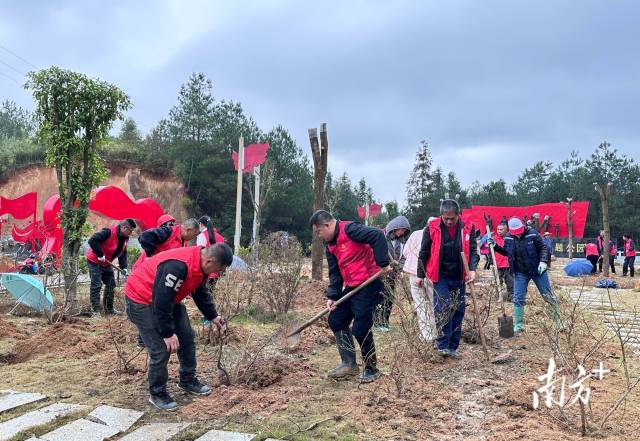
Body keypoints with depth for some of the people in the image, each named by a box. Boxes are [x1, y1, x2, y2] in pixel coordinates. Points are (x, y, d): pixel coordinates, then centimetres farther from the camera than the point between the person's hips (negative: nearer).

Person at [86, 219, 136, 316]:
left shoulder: (125, 238, 0)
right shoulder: (109, 232, -27)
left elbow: (123, 254, 6)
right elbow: (92, 240, -33)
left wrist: (123, 267, -6)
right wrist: (100, 255, -28)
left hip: (106, 263, 9)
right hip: (94, 261, -9)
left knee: (111, 284, 10)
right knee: (96, 285, -10)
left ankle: (109, 309, 22)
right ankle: (95, 311, -5)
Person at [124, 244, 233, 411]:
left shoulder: (200, 264, -7)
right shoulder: (178, 266, -37)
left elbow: (201, 293, 11)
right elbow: (161, 302, -33)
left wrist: (213, 317, 8)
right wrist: (168, 334, -25)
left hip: (169, 299, 9)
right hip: (141, 299, -9)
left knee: (186, 337, 12)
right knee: (161, 349, -11)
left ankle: (188, 381, 30)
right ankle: (157, 393, 11)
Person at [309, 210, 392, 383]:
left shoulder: (349, 229, -17)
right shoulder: (330, 246, 12)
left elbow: (377, 236, -27)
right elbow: (334, 273, 12)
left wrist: (383, 264, -27)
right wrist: (332, 296, 1)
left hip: (368, 286, -10)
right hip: (350, 288, 10)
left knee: (360, 329, -7)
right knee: (336, 321, 10)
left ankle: (371, 369, 14)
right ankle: (349, 364, 19)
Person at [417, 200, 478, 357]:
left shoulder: (468, 227, -3)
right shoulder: (432, 228, -8)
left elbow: (473, 250, 0)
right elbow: (424, 253, 0)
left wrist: (472, 269, -17)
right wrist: (420, 275, 4)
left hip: (459, 276, 3)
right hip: (440, 275, -3)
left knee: (458, 310, 7)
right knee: (442, 309, -11)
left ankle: (453, 346, 18)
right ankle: (443, 345, -5)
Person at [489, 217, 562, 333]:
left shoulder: (532, 234, -15)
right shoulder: (508, 238, -4)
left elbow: (543, 248, -10)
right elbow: (506, 252, 12)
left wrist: (543, 261, -24)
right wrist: (495, 246, -3)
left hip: (537, 270, -2)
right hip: (520, 272, 3)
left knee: (548, 296, 7)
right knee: (518, 299, 1)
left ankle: (559, 322, 21)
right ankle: (518, 325, 13)